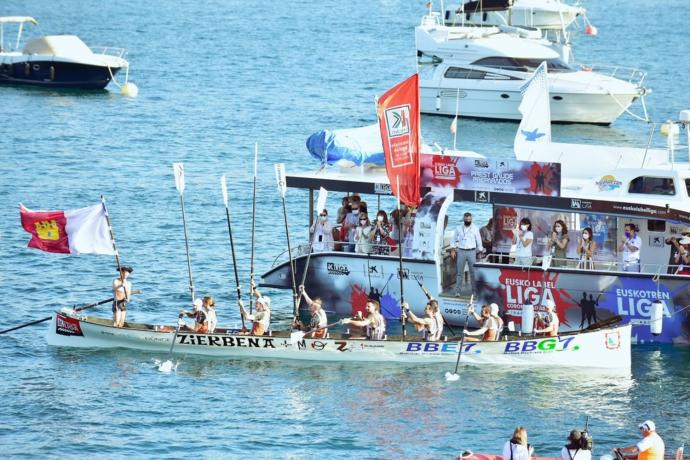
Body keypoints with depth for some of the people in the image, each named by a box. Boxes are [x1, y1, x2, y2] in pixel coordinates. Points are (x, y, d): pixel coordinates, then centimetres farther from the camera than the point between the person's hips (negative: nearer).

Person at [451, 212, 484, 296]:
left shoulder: (475, 229, 4)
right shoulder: (458, 228, 6)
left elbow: (479, 241, 8)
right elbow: (454, 239, 12)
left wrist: (480, 251, 5)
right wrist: (453, 250, 4)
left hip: (471, 252, -1)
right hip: (461, 251, 1)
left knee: (473, 272, -1)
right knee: (459, 272, 1)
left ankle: (475, 290, 5)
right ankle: (458, 291, 3)